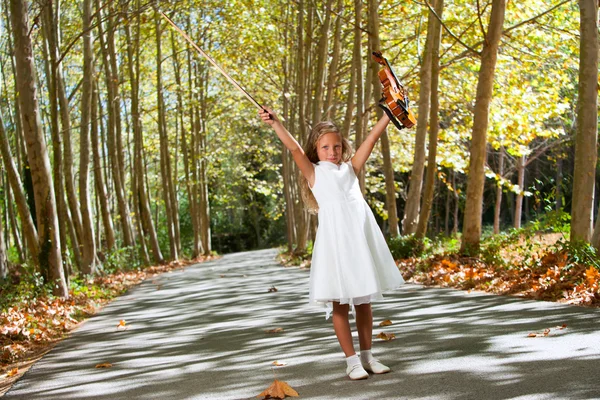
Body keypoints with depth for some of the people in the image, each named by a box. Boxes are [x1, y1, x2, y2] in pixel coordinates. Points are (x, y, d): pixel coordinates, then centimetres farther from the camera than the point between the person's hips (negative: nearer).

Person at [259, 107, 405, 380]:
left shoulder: (350, 168, 18)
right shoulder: (314, 172, 9)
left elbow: (371, 139, 14)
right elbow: (294, 148, -5)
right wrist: (275, 124, -17)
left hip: (361, 235, 4)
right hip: (334, 237, -4)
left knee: (364, 301, 12)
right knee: (340, 304, 1)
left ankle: (367, 356, 23)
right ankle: (351, 360, 11)